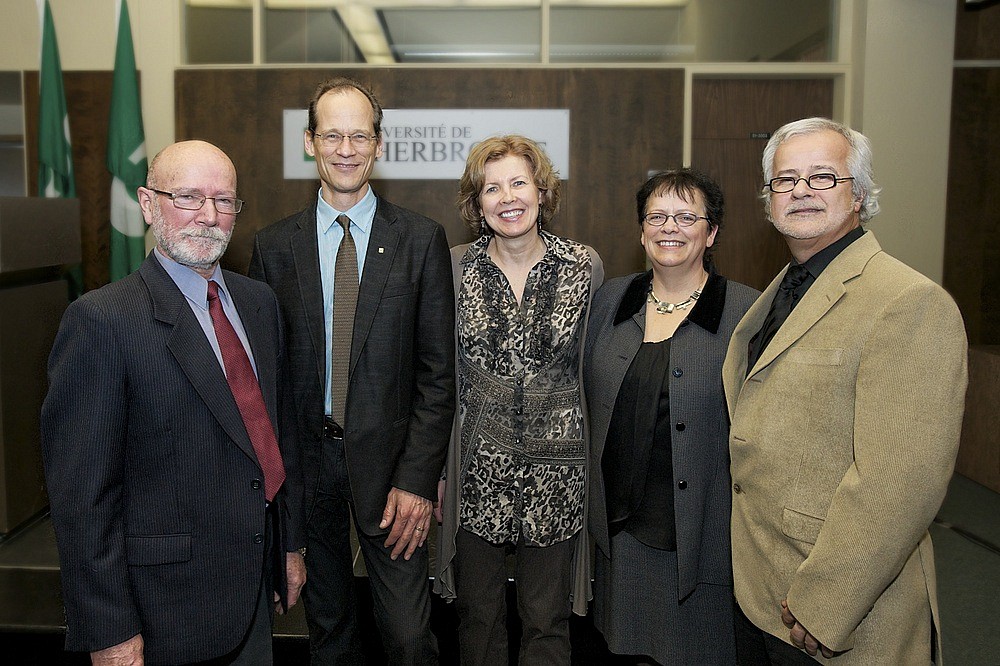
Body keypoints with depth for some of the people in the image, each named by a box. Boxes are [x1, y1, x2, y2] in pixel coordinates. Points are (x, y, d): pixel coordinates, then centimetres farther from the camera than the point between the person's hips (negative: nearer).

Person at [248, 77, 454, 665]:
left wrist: (417, 479, -11)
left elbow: (437, 370, -5)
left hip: (388, 461, -2)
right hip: (303, 460, 2)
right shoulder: (274, 246, 3)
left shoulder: (421, 239, -3)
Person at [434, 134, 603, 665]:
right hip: (476, 472, 1)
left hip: (556, 475, 0)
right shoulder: (456, 267, -1)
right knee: (478, 616, 14)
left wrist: (597, 464, 4)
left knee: (547, 622, 12)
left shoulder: (585, 266, -2)